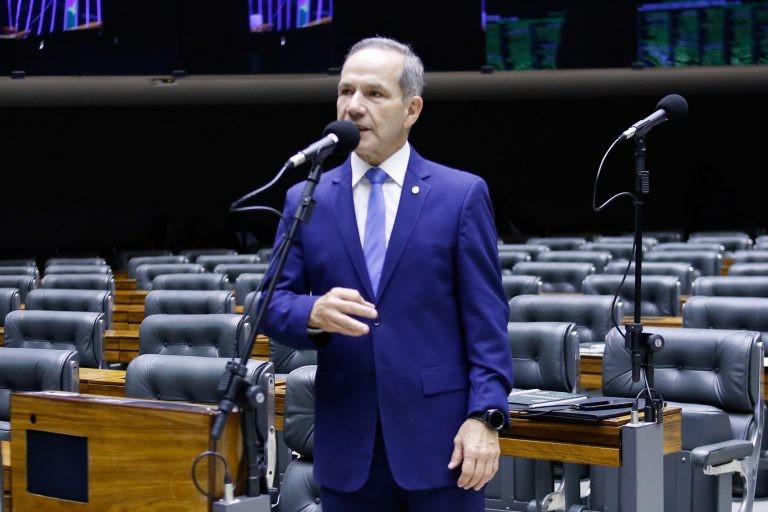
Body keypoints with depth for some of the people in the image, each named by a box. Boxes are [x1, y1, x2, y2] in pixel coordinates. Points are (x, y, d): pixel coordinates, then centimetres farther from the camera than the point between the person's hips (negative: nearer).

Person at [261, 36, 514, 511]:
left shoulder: (462, 194, 1)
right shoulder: (306, 199, 8)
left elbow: (486, 318, -2)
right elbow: (274, 305, 5)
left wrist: (485, 416, -11)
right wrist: (314, 313, -18)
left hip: (438, 435, -2)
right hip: (346, 441, 2)